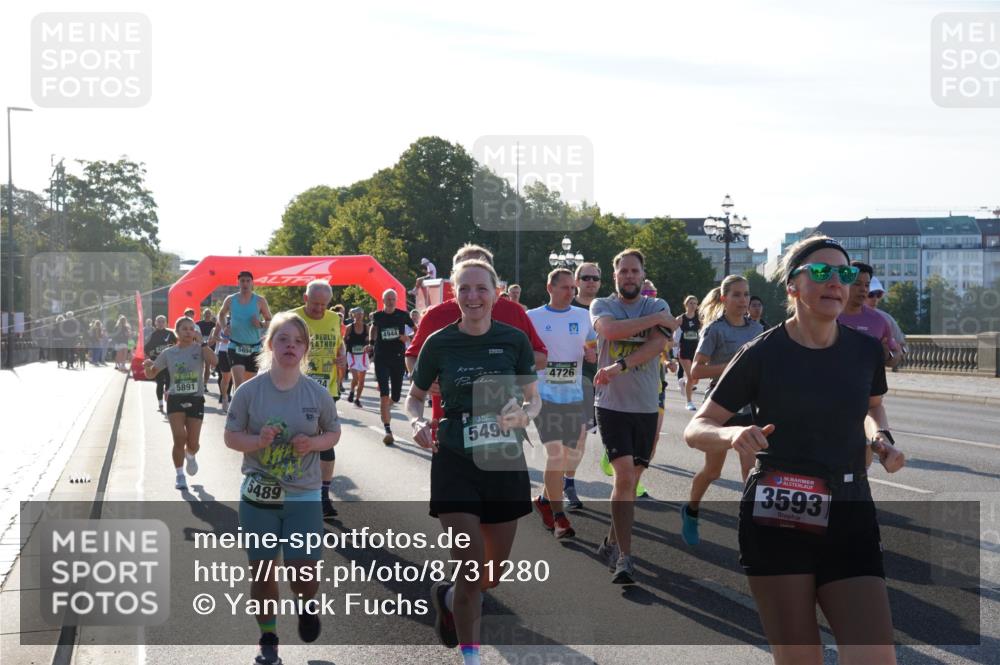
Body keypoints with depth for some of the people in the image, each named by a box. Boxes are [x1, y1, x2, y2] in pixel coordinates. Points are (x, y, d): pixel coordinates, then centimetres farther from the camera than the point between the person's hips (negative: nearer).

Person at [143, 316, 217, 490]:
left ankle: (190, 456, 39)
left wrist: (201, 341, -22)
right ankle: (180, 475, 6)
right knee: (179, 439, -12)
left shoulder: (199, 349, -2)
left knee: (193, 443, 0)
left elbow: (213, 361, -22)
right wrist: (148, 366, -14)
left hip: (196, 400, 0)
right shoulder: (168, 353, 4)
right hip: (175, 399, 1)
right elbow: (151, 374, 9)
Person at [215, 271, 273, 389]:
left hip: (254, 348, 1)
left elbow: (270, 321, 2)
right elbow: (221, 314, 21)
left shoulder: (260, 301, -2)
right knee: (239, 382, -19)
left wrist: (261, 324, -19)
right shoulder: (230, 300, 1)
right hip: (235, 346, -1)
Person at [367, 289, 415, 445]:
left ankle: (386, 408, 45)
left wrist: (408, 337, -9)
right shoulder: (377, 316, 1)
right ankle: (388, 430, -12)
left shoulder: (402, 315, -1)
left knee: (395, 397, 8)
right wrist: (371, 342, 13)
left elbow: (417, 328, 9)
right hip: (381, 359, -1)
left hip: (398, 358, 1)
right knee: (384, 395, -12)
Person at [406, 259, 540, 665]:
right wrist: (418, 422, -13)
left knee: (494, 575, 14)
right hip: (455, 464, -2)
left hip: (505, 463, 2)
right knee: (471, 571, -10)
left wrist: (524, 414, -17)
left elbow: (534, 399, 5)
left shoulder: (514, 340, -3)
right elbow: (414, 397, 8)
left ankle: (447, 596, 46)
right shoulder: (439, 343, -4)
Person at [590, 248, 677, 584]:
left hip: (646, 407, 3)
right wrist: (655, 319, -13)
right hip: (612, 405, -3)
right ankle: (624, 557, -13)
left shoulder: (657, 306, 6)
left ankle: (612, 543, 28)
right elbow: (610, 330, -20)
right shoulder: (601, 305, 3)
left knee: (631, 480, 10)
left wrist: (620, 366, -24)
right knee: (624, 476, -15)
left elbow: (657, 344, -13)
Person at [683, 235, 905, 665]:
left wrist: (881, 438, 4)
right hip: (776, 518, -2)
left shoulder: (866, 351, 3)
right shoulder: (762, 355, -6)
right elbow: (695, 431, -2)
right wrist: (734, 435, -24)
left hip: (849, 516, 3)